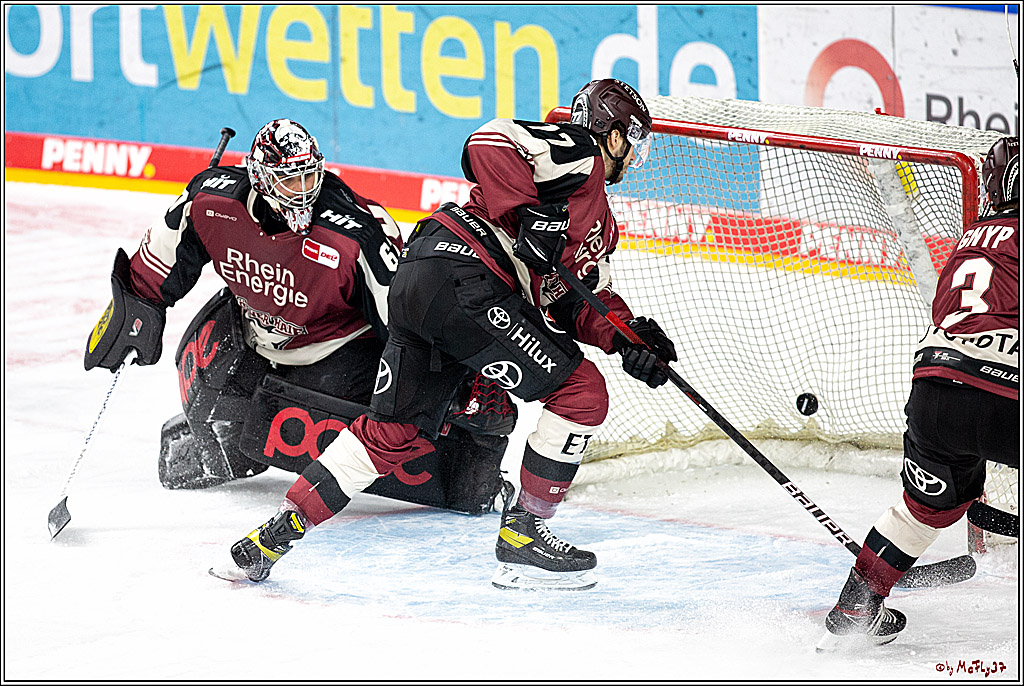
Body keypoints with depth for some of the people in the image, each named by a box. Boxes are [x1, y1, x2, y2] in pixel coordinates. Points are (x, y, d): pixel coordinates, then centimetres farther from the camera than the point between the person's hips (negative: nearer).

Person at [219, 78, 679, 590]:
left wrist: (625, 338, 4)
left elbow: (581, 302, 22)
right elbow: (489, 142, -12)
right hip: (461, 273, -10)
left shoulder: (602, 228, 31)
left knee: (399, 431, 13)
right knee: (581, 391, -5)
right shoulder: (577, 151, 2)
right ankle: (522, 535, 1)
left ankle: (276, 534, 12)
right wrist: (528, 215, -19)